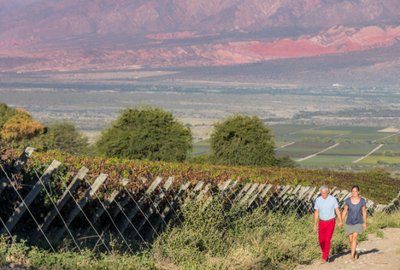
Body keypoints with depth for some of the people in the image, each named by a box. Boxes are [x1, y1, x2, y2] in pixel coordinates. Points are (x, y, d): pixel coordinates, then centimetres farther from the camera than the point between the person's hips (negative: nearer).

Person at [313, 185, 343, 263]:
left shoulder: (333, 199, -11)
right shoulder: (318, 200, -4)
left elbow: (337, 211, -7)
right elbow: (316, 213, 1)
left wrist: (340, 222, -16)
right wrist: (315, 225, 0)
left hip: (330, 222, -3)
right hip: (321, 222, 3)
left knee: (327, 240, -13)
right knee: (321, 241, 1)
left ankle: (324, 258, -7)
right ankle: (326, 255, 25)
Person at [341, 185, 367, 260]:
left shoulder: (362, 201, -8)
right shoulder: (348, 200, -6)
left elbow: (364, 212, 0)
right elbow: (345, 211, 0)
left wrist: (365, 223, 2)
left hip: (358, 223, -2)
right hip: (349, 223, 2)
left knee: (354, 237, -19)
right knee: (350, 239, 7)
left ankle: (352, 255, -21)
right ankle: (354, 252, 33)